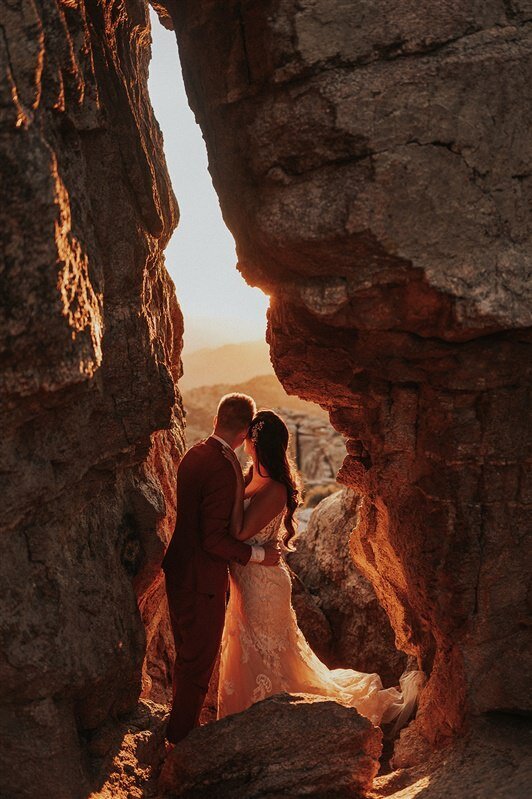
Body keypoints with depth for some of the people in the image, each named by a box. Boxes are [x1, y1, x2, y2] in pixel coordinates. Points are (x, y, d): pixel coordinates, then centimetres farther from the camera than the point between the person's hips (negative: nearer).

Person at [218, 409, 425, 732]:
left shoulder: (273, 490, -24)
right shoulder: (254, 479, 2)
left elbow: (239, 533, -29)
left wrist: (238, 483, -26)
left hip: (263, 583, -10)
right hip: (248, 580, 10)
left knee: (264, 656, 8)